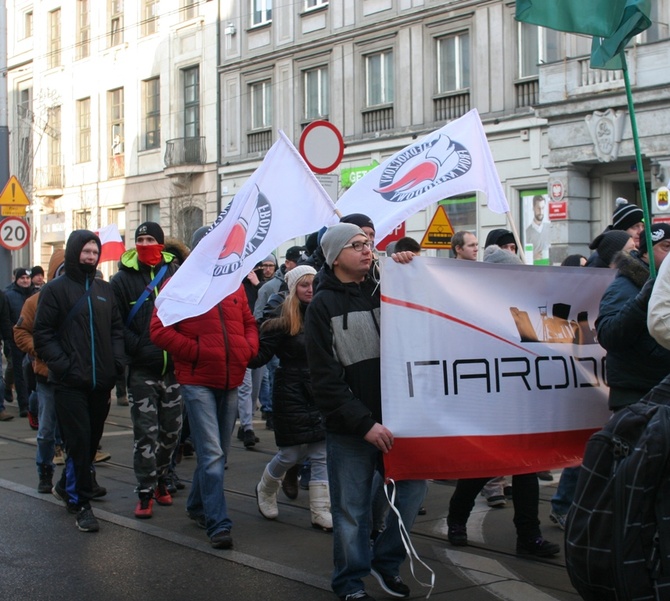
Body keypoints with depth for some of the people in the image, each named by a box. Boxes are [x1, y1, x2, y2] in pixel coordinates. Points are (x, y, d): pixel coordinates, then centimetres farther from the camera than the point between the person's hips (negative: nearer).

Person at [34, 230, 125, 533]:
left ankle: (73, 486, 31)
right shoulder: (55, 289, 0)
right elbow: (42, 334, -4)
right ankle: (82, 503, -1)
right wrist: (62, 365, -15)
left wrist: (117, 361, 2)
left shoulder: (105, 290, 15)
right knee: (79, 442, -7)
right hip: (70, 383, -5)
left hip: (101, 382, 5)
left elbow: (116, 328, 18)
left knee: (92, 440, 12)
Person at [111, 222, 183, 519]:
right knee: (145, 432, -4)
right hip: (141, 369, -2)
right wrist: (139, 348, -16)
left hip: (173, 365, 3)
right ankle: (146, 492, 4)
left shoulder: (176, 274, 7)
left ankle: (161, 480, 29)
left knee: (171, 430, 11)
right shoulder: (123, 278, 2)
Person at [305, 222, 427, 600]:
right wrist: (363, 423, -18)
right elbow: (325, 378, -9)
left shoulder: (383, 293, 10)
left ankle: (386, 560, 26)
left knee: (414, 489, 5)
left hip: (394, 419, 4)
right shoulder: (322, 306, -3)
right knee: (352, 509, 2)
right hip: (349, 428, -4)